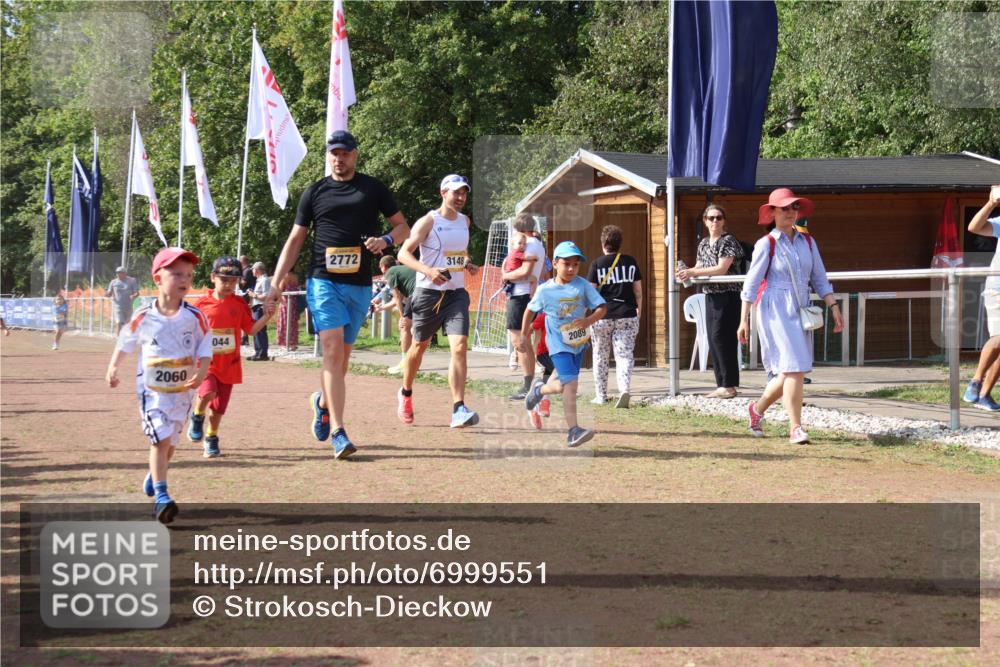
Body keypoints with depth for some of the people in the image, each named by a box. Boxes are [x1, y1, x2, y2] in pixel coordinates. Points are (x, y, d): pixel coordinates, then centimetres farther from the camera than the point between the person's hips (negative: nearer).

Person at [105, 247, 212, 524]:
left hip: (182, 390, 3)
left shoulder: (195, 317, -7)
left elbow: (205, 348, -4)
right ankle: (161, 496, -16)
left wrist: (201, 373, -20)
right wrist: (113, 367, 3)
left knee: (170, 441, 15)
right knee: (161, 439, -15)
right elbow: (125, 341, 8)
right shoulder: (144, 317, -8)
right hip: (152, 388, -2)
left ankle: (154, 475, 44)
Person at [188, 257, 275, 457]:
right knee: (208, 392, -27)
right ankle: (198, 417, 3)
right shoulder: (202, 304, -2)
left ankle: (211, 438, 28)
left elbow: (251, 329, 2)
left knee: (219, 406, 8)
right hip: (206, 361, -2)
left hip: (229, 364, 2)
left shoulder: (240, 304, 2)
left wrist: (266, 317, -13)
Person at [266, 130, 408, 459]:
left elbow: (403, 227, 13)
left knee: (343, 355, 9)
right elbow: (295, 240, 10)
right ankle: (338, 431, -20)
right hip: (323, 282, -2)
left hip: (360, 285, 2)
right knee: (333, 349, -15)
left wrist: (386, 240, -11)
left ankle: (323, 402, 40)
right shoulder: (315, 192, 8)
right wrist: (276, 283, 2)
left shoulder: (373, 188, 9)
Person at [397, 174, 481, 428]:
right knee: (419, 345, 13)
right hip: (428, 293, -4)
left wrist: (467, 263, 9)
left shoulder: (465, 221, 11)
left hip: (456, 293, 4)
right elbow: (404, 254, -15)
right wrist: (429, 271, -30)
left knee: (460, 347, -14)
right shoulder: (428, 222, -8)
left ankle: (458, 410, -20)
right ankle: (406, 394, 39)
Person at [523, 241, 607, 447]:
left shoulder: (583, 285, -7)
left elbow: (602, 307, -10)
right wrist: (524, 335, 12)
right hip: (559, 344, -4)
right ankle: (573, 430, -18)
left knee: (563, 385, 15)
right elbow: (530, 310, 8)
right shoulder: (545, 290, -8)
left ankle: (540, 390, 48)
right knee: (570, 383, -18)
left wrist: (589, 320, -29)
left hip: (579, 343, 4)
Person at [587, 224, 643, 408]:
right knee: (625, 355, -2)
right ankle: (624, 390, -24)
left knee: (601, 357, 13)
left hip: (603, 316, -1)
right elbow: (638, 289, 9)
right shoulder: (630, 262, 4)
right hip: (627, 316, 1)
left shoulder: (597, 264, -3)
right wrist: (639, 308, 25)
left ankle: (601, 396, 19)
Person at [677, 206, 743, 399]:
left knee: (721, 338, -11)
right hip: (710, 296, 8)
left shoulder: (728, 241, -8)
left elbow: (722, 269, -16)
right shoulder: (703, 244, 15)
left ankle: (729, 385, -8)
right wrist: (687, 273, -5)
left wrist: (693, 272, -18)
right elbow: (699, 268, 17)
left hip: (727, 295, -8)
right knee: (713, 340, 6)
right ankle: (722, 385, 11)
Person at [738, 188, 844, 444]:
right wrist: (744, 320, -6)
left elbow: (820, 280, 14)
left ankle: (758, 408, 32)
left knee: (791, 371, 8)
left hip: (801, 312, 6)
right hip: (776, 310, -6)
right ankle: (795, 428, -12)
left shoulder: (808, 242, 12)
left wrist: (834, 307, 3)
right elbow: (751, 284, -3)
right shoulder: (766, 244, -3)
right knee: (793, 368, -14)